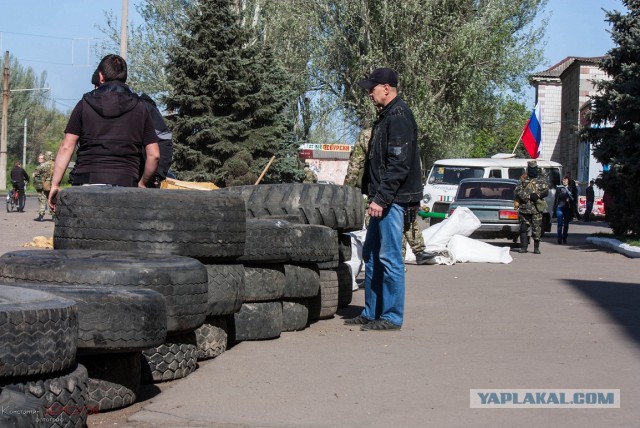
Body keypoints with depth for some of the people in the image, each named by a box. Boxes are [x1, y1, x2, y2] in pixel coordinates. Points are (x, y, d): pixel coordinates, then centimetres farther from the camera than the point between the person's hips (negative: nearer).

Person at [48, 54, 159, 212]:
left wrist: (55, 184, 7)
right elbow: (154, 154, 8)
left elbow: (66, 148, 4)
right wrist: (142, 183, 22)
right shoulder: (139, 108, 12)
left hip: (87, 181, 0)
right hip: (125, 183, 1)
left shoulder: (85, 104, 10)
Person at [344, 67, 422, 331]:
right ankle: (372, 313, 22)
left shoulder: (399, 116, -14)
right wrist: (372, 195, 18)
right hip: (382, 200, 11)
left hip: (393, 200, -11)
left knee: (389, 257, -7)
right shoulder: (386, 116, 18)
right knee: (371, 255, 14)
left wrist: (381, 198, -22)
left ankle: (392, 317, -1)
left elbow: (399, 164, -21)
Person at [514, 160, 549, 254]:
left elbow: (546, 191, 3)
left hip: (537, 208, -1)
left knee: (537, 229, -3)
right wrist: (529, 196, -14)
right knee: (524, 228, 3)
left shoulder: (542, 178, 8)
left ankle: (536, 248, 3)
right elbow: (518, 190, -3)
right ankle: (523, 247, 8)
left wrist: (538, 195, -16)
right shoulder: (523, 178, 6)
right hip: (524, 207, 1)